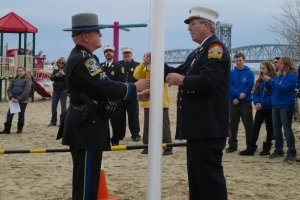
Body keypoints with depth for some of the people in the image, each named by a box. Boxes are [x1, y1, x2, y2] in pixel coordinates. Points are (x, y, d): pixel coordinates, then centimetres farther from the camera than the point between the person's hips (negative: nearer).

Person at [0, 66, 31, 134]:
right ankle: (7, 129, 4)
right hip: (14, 100, 3)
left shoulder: (27, 80, -4)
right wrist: (11, 97, -11)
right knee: (9, 114, -1)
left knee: (21, 114, 8)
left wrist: (19, 99, -20)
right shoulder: (14, 79, 8)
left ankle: (20, 129, 21)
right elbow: (9, 89, 6)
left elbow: (26, 91, -14)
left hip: (23, 100, -3)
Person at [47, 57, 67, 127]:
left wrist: (63, 74, -22)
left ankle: (62, 121, 6)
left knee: (63, 106, -1)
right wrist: (56, 75, -17)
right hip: (55, 90, 4)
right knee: (53, 106, 5)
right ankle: (53, 121, 15)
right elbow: (51, 78, 0)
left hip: (63, 90, -4)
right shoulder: (55, 71, 10)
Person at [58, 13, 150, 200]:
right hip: (86, 126, -11)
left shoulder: (83, 57, 15)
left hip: (85, 125, 11)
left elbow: (103, 88, 15)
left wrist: (136, 95, 11)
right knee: (86, 179, -4)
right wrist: (135, 86, -7)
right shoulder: (83, 60, -18)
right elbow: (107, 87, -22)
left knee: (87, 178, 18)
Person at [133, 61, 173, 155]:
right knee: (148, 125, 10)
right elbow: (137, 75, -3)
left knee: (164, 125, -3)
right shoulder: (146, 69, 12)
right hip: (148, 102, 5)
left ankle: (168, 148, 2)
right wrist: (143, 64, -9)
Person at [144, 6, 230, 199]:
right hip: (197, 125, 10)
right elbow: (178, 73, 17)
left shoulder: (216, 47, -12)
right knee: (196, 172, 15)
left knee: (209, 173, -6)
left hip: (209, 126, -10)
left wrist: (182, 80, -21)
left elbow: (208, 80, -25)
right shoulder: (198, 52, 19)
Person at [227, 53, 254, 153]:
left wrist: (238, 99, -13)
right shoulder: (231, 73, 6)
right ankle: (232, 145, 18)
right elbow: (229, 86, -3)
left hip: (246, 102, -3)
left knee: (248, 124, 0)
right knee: (232, 124, 8)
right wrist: (239, 94, -19)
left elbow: (249, 87, -10)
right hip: (233, 102, 3)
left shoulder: (249, 72, -3)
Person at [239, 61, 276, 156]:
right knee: (255, 127, 2)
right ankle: (250, 148, 1)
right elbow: (255, 92, 10)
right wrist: (256, 103, -8)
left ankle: (267, 148, 14)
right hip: (260, 108, 6)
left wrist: (262, 104, -19)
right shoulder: (259, 80, 12)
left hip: (269, 108, -6)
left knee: (269, 128, 6)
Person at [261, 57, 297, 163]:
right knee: (276, 129, 13)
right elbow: (271, 88, 15)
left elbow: (283, 88, -21)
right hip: (275, 105, 8)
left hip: (286, 106, -8)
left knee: (287, 129, -6)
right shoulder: (278, 76, 13)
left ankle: (291, 153, -2)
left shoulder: (291, 76, -10)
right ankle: (278, 150, 23)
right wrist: (266, 82, -4)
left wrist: (270, 80, -19)